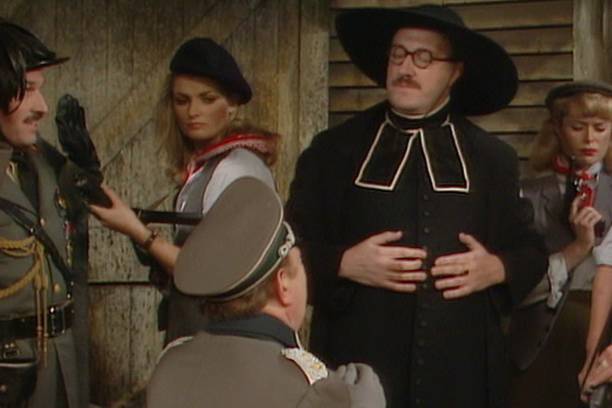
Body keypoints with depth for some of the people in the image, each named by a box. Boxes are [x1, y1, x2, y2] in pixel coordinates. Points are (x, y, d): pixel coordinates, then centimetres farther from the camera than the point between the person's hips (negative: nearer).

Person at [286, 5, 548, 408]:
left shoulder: (493, 158, 9)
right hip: (357, 363, -1)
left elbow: (531, 252, 13)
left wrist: (497, 269, -7)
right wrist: (343, 263, -13)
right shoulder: (333, 149, 5)